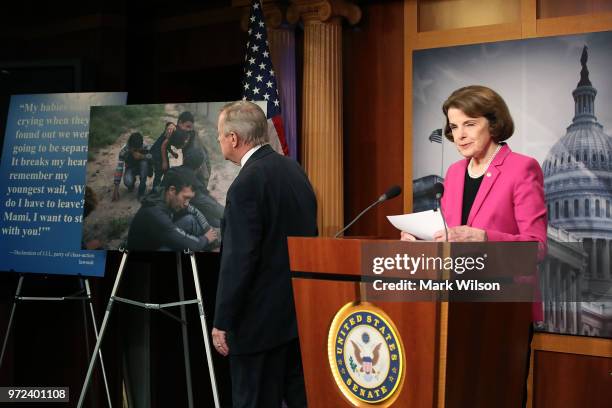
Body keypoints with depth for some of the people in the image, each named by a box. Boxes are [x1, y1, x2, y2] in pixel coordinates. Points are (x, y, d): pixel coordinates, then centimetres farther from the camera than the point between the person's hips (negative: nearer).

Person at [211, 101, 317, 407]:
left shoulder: (247, 184, -18)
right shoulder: (294, 170, 8)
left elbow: (239, 261, -21)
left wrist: (222, 322, -13)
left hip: (261, 319, -8)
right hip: (300, 310, 8)